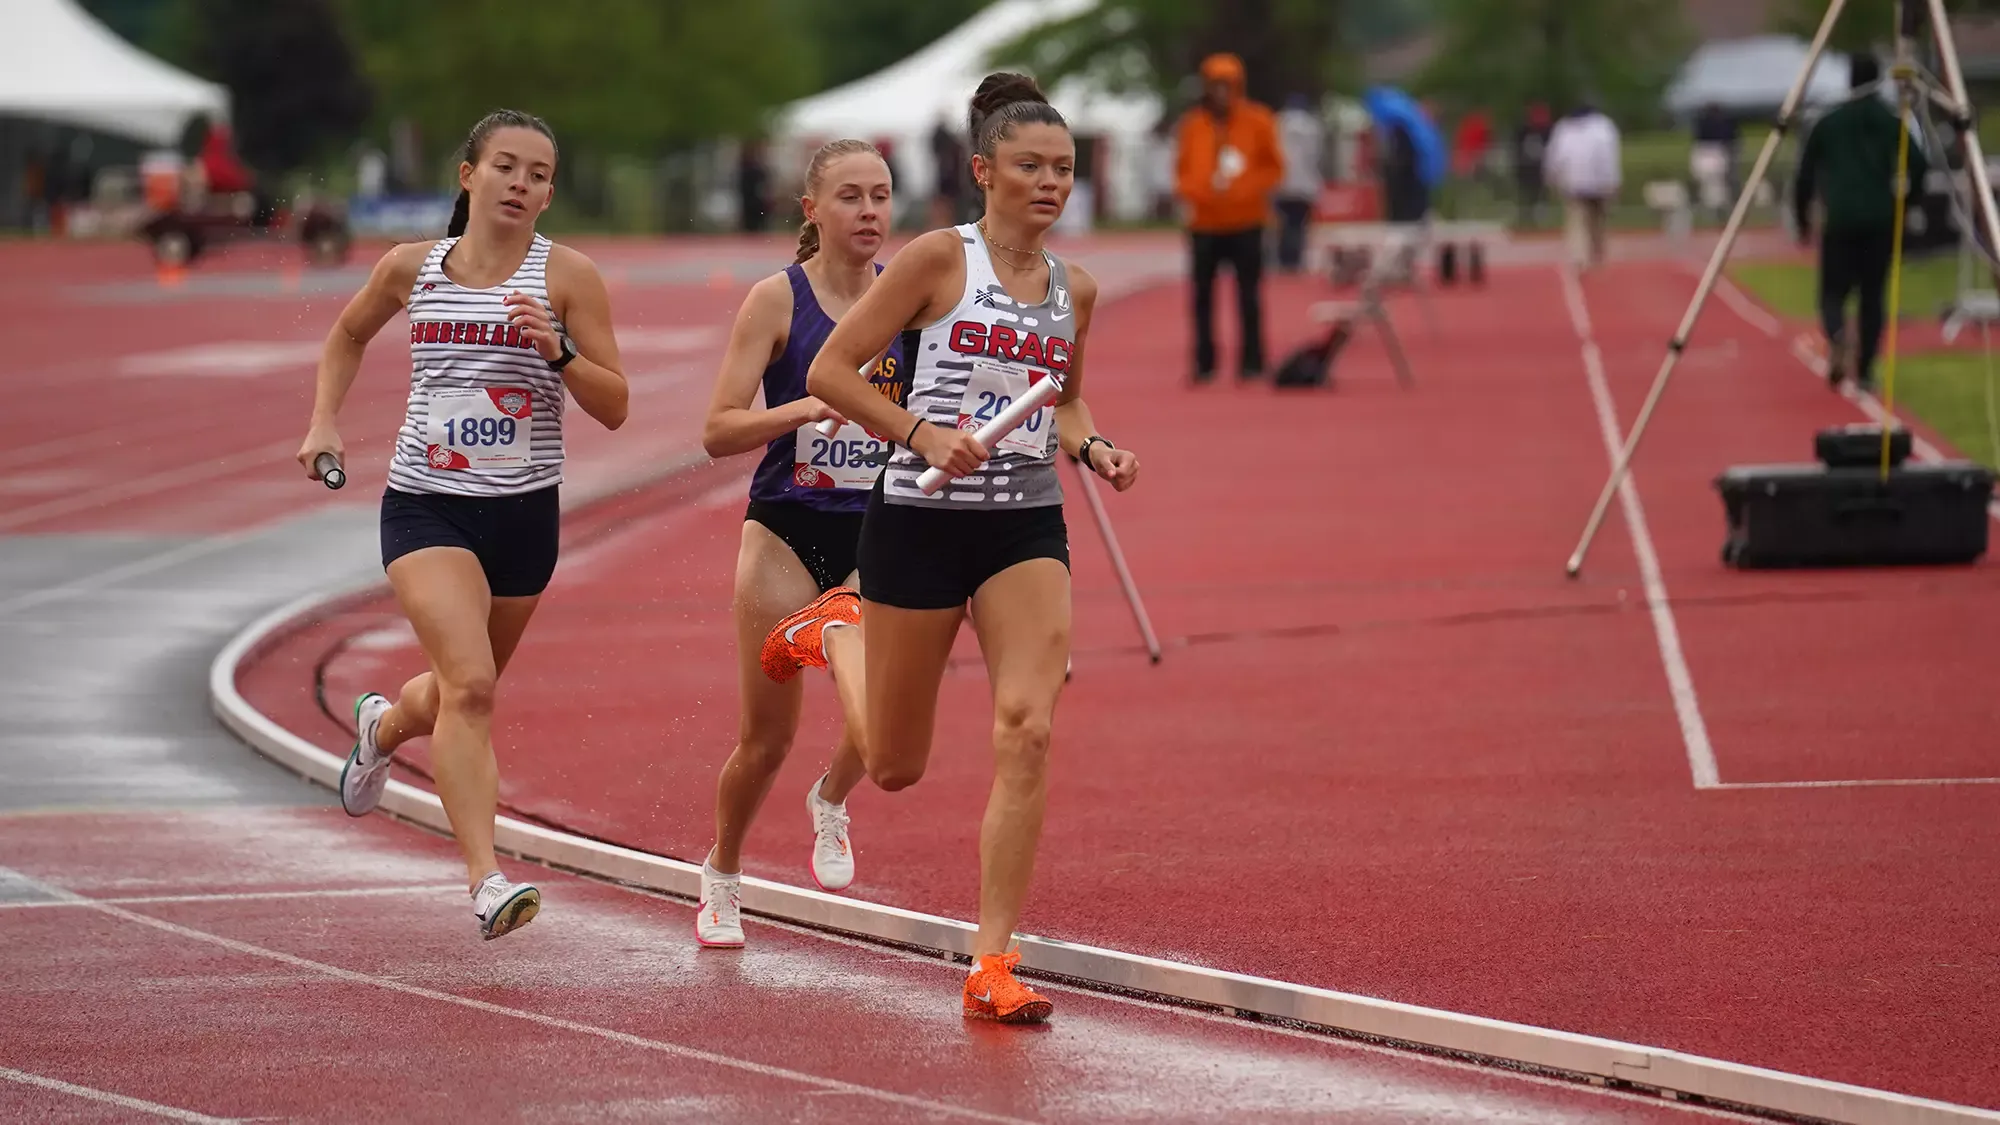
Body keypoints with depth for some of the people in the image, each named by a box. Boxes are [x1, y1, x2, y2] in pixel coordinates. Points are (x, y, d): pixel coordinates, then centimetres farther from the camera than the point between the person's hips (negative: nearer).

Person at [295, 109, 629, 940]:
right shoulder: (412, 268, 2)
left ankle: (383, 727, 55)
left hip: (524, 510, 2)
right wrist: (324, 421, 8)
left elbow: (614, 408, -5)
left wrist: (558, 350, -21)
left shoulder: (567, 277, -3)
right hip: (426, 505, -2)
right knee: (469, 684, -21)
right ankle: (486, 880, -25)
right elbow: (348, 337, 23)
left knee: (467, 689, 19)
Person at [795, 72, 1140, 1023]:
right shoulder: (938, 259, -8)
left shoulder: (1076, 290, 8)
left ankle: (991, 964, -14)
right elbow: (829, 371, -7)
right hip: (921, 519, -3)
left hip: (1027, 528, 3)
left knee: (1027, 731, -17)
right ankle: (834, 636, 45)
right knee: (894, 768, 10)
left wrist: (1090, 447, 5)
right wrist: (921, 434, -19)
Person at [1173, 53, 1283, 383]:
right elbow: (1182, 170, 11)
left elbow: (1273, 168, 3)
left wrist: (1246, 188, -13)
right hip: (1204, 223, 2)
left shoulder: (1257, 122, -1)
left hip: (1246, 222, -2)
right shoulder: (1192, 124, 5)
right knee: (1203, 295, 1)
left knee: (1248, 294, -2)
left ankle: (1252, 362, 3)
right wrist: (1189, 192, -10)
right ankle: (1204, 364, 8)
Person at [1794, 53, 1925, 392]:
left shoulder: (1827, 124, 7)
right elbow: (1919, 166, -5)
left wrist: (1803, 222, 20)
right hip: (1881, 220, 1)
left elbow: (1805, 177, 8)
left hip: (1840, 221, -1)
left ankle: (1837, 336, -28)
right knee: (1872, 296, 11)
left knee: (1834, 292, 5)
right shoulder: (1891, 122, 6)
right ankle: (1865, 372, 6)